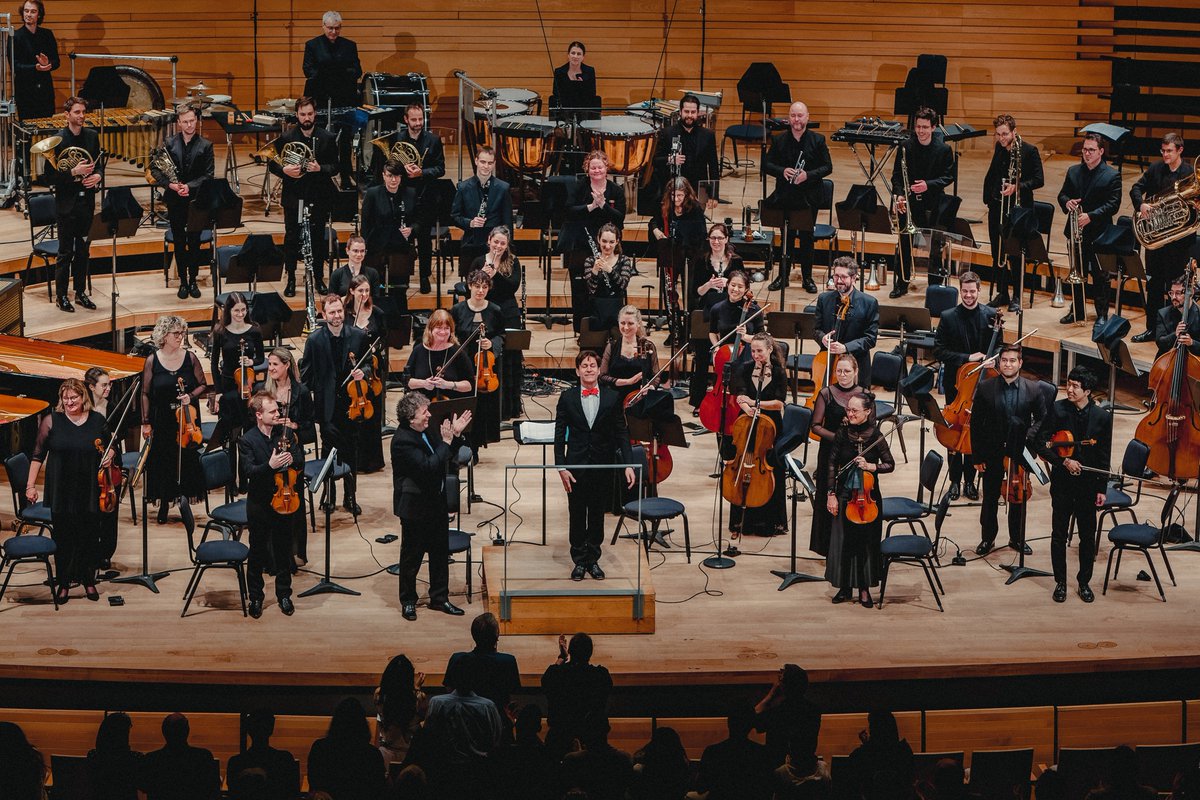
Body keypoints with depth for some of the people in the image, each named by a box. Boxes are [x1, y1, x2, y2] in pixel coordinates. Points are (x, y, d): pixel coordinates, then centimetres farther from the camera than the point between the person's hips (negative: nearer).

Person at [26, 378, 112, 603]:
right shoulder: (51, 420, -4)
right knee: (63, 536, 5)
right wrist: (31, 485, -4)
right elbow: (38, 455, 0)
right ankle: (64, 582, 19)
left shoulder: (97, 421, 2)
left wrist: (111, 453, -5)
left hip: (89, 490, 1)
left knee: (89, 536, 9)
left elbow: (110, 446, 19)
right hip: (61, 491, -1)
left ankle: (88, 580, 25)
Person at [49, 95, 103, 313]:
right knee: (65, 252, 1)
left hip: (86, 201, 5)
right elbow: (51, 175, -12)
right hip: (66, 203, -5)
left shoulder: (92, 136, 5)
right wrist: (73, 172, -24)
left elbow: (100, 163, 14)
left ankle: (81, 293, 22)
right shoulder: (57, 140, -11)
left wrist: (98, 175, -7)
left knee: (83, 251, 12)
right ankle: (61, 297, 9)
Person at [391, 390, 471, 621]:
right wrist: (446, 442, -25)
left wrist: (455, 435, 0)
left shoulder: (427, 430, 2)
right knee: (412, 556, 7)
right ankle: (408, 602, 21)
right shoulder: (402, 440, -24)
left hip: (436, 502, 8)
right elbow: (428, 467, -30)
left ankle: (439, 598, 27)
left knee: (440, 552, 15)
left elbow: (444, 458, 14)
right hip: (415, 506, -8)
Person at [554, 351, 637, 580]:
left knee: (597, 515, 9)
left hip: (603, 466, 1)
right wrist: (561, 467, -9)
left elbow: (622, 433, 1)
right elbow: (559, 434, -1)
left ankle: (593, 559, 21)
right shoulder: (567, 398, -2)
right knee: (577, 516, 6)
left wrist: (628, 464, -7)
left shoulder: (612, 398, 0)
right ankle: (579, 561, 18)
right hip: (576, 466, -1)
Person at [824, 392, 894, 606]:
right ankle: (845, 587, 16)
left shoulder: (876, 436, -7)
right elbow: (832, 465, 2)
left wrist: (871, 466, -18)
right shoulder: (843, 434, -2)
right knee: (842, 541, 4)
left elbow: (890, 464, -1)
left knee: (866, 541, 2)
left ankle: (864, 589, 13)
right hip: (844, 495, 2)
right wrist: (831, 494, -2)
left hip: (868, 494, -2)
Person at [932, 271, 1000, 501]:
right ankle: (955, 480, 15)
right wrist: (967, 358, -17)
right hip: (955, 384, -1)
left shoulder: (990, 315, 0)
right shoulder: (948, 317, -4)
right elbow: (939, 351, -7)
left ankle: (970, 480, 14)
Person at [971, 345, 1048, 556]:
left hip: (1019, 453, 0)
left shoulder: (1033, 389, -3)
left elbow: (1042, 419, 3)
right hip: (991, 454, 0)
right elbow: (976, 423, -2)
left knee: (1018, 498, 13)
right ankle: (988, 538, 25)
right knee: (990, 498, 11)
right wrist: (978, 456, -5)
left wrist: (1029, 438, -16)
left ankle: (1017, 538, 28)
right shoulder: (985, 388, -5)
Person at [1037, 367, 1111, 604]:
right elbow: (1042, 446, -7)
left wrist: (1102, 489, 1)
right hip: (1062, 484, 0)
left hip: (1088, 485, 0)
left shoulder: (1102, 417, -2)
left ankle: (1084, 582, 21)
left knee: (1087, 536, 7)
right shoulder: (1057, 410, -5)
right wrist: (1064, 461, -20)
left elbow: (1104, 457, 3)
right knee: (1059, 535, 7)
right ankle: (1060, 582, 19)